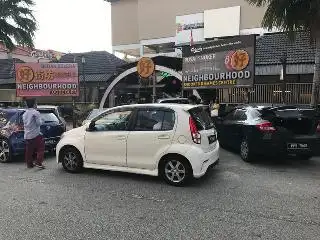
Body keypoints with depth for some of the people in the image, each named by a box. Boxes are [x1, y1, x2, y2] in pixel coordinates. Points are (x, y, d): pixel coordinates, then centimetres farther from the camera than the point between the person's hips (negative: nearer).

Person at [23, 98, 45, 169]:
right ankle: (38, 163, -6)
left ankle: (29, 164, 18)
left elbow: (24, 123, 19)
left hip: (27, 135, 7)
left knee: (29, 150, 12)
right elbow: (39, 123, -12)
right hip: (35, 134, -7)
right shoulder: (36, 112, -11)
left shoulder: (25, 113, 13)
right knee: (40, 148, 1)